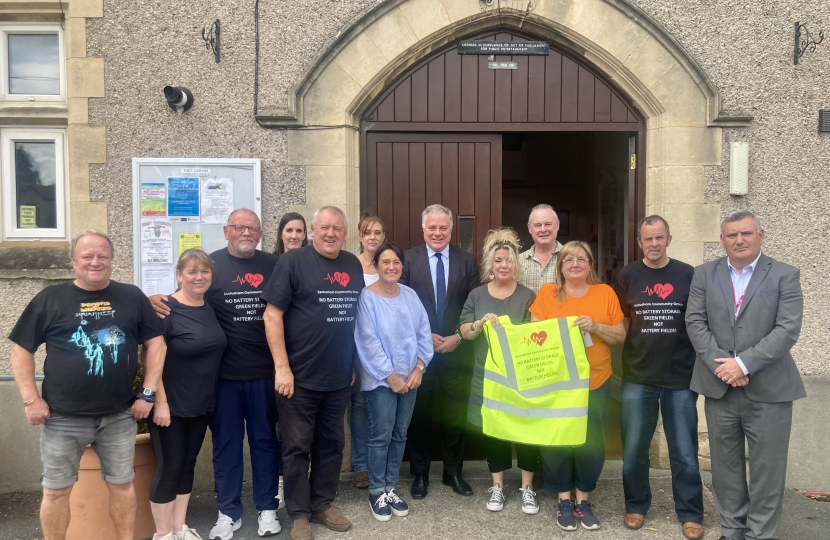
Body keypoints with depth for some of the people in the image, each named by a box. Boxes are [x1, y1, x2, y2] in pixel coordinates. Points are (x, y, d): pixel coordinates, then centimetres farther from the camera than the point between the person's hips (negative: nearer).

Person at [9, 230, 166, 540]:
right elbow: (21, 349, 3)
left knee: (122, 484, 11)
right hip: (62, 418, 0)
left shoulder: (132, 297, 2)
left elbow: (155, 341, 3)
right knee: (56, 490, 9)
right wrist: (30, 399, -5)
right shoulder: (50, 299, 0)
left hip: (119, 416, 1)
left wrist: (148, 393, -2)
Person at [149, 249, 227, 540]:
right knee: (169, 467, 3)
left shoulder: (210, 309, 5)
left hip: (201, 405, 6)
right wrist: (160, 402, -20)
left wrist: (209, 396, 13)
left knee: (188, 464, 15)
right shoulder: (166, 309, -15)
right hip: (171, 406, -6)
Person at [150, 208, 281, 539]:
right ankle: (228, 513, 24)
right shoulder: (210, 264, 2)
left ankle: (267, 508, 25)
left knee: (265, 440, 11)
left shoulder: (273, 266, 7)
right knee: (226, 443, 9)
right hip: (224, 374, -1)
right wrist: (156, 300, -18)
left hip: (264, 373, 1)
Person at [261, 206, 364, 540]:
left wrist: (353, 362, 12)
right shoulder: (293, 261, -8)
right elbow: (272, 315, -11)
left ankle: (322, 506, 32)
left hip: (340, 377, 5)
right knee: (297, 447, 7)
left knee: (331, 444, 15)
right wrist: (282, 368, -15)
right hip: (299, 376, -5)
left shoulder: (354, 265, 7)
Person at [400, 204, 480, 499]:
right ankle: (420, 473, 24)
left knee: (456, 415, 10)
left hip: (456, 350, 1)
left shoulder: (467, 261, 4)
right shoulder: (408, 259, -1)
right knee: (418, 414, 9)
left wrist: (457, 337, -8)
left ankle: (453, 472, 27)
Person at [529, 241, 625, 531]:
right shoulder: (547, 292, 1)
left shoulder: (605, 292, 2)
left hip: (594, 382, 1)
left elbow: (620, 335, 2)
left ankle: (583, 499, 23)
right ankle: (564, 500, 21)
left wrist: (596, 327, -15)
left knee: (591, 440, 5)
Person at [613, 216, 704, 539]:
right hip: (637, 378, 1)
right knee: (634, 449, 10)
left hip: (681, 378, -1)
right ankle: (636, 506, 28)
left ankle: (690, 514, 23)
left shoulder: (688, 275, 1)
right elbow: (620, 325, 8)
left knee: (685, 452, 7)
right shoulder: (627, 277, 3)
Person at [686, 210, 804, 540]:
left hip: (768, 389, -2)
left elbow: (788, 329, -9)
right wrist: (722, 366, -11)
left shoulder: (785, 276, 0)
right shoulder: (704, 274, 7)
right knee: (725, 467, 11)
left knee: (767, 470, 4)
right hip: (719, 387, 2)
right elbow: (695, 322, 1)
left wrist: (743, 364, -16)